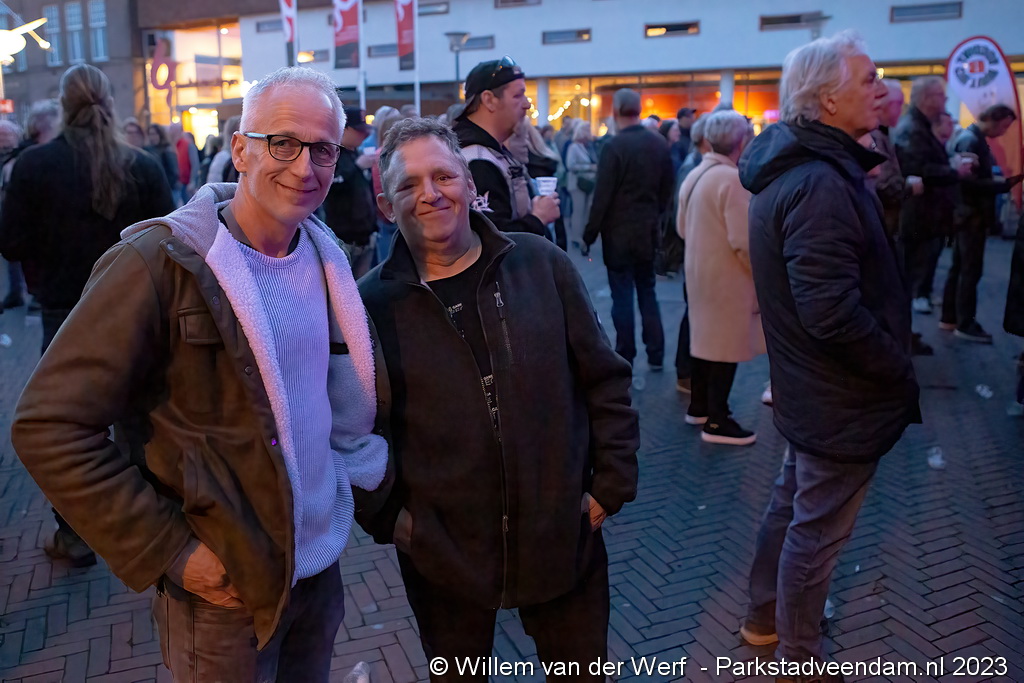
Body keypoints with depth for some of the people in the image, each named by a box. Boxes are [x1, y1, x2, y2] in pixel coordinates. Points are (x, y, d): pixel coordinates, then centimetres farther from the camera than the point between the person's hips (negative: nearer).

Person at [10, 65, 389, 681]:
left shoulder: (326, 259, 1)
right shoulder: (162, 264, -18)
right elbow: (51, 427, -18)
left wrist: (370, 481, 3)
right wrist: (169, 551, -19)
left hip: (322, 563, 6)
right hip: (227, 588, -5)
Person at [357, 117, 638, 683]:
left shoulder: (541, 264, -6)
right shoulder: (371, 302, -7)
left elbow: (604, 381, 0)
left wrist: (612, 484, -1)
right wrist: (386, 516, -3)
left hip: (564, 536, 1)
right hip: (440, 552, 0)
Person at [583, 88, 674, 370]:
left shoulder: (614, 146, -17)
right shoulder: (660, 144, 1)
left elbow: (602, 196, -16)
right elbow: (667, 189, 7)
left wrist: (590, 233, -7)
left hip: (619, 232, -5)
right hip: (649, 230, 5)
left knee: (622, 297, 2)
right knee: (647, 292, 16)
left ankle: (625, 360, 9)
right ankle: (655, 354, 20)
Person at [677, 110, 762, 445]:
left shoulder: (694, 175, 6)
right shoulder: (733, 179, -21)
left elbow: (682, 228, 14)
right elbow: (745, 241, -24)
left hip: (699, 271, 9)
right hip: (727, 276, -9)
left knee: (704, 336, 18)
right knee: (725, 344, -1)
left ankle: (699, 406, 30)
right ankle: (717, 421, 7)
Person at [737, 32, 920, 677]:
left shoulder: (796, 168, 5)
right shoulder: (821, 184, -27)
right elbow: (835, 314, -32)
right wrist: (902, 372, -17)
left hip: (808, 388, 10)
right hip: (842, 399, -10)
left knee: (792, 505, 25)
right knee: (816, 532, 8)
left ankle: (766, 616, 45)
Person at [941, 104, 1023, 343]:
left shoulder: (973, 138, 13)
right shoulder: (971, 140, -18)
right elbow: (971, 182, -25)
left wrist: (1004, 179, 6)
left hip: (969, 214, 10)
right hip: (972, 215, -10)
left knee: (959, 268, 14)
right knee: (971, 271, -4)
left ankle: (950, 318, 22)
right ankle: (965, 324, 3)